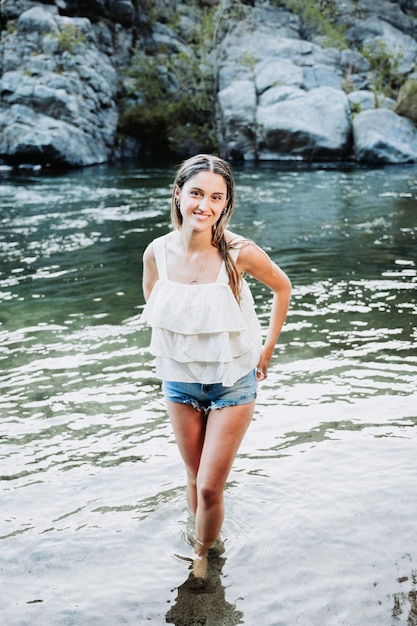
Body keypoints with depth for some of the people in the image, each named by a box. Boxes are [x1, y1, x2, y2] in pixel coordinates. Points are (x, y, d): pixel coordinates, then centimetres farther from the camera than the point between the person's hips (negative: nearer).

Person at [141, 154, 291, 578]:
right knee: (194, 479, 17)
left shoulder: (240, 253, -20)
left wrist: (267, 349, 0)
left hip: (232, 383, -3)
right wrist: (171, 353, 8)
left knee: (210, 487, -1)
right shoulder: (157, 253, -11)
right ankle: (202, 541, 43)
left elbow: (282, 288, -1)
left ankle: (202, 555, 27)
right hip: (180, 382, 3)